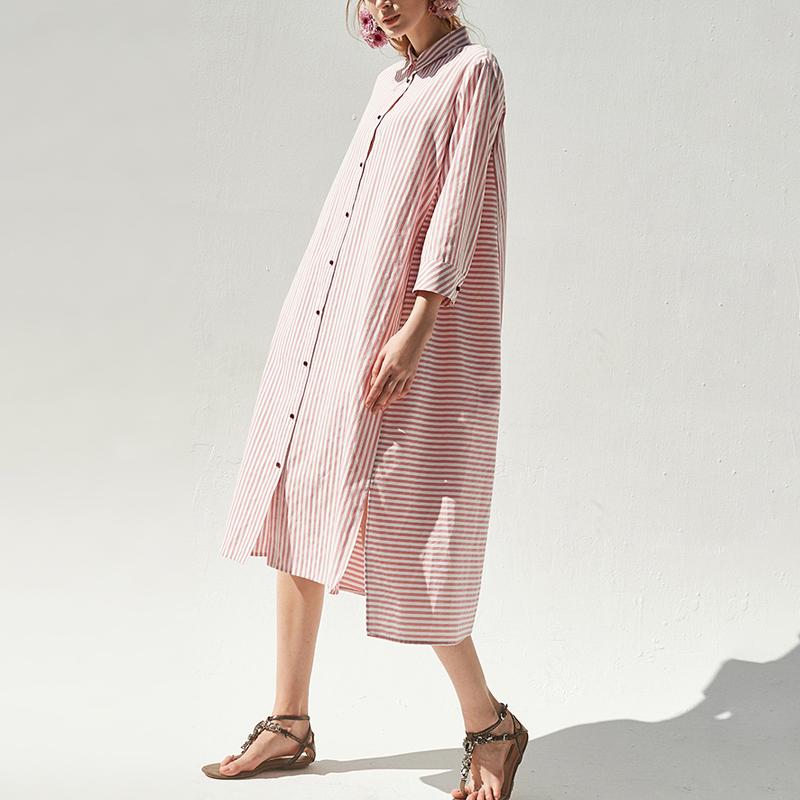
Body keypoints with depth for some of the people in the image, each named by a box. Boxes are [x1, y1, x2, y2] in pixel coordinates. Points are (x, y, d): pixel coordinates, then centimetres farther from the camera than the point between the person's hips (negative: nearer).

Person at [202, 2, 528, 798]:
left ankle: (489, 725, 11)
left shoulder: (473, 71, -2)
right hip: (325, 329, 8)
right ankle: (290, 724, 19)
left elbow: (458, 201, -13)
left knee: (400, 536, -7)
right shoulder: (389, 84, 18)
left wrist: (419, 321, -22)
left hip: (401, 331, -8)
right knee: (296, 517, 7)